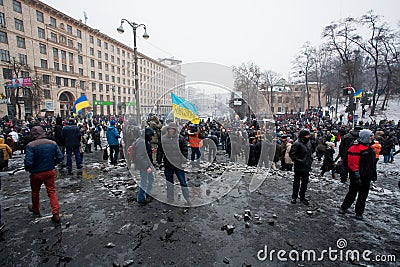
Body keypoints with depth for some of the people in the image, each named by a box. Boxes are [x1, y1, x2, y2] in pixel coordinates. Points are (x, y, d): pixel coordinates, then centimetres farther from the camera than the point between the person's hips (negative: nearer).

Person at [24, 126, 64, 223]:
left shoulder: (31, 145, -17)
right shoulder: (53, 143, -5)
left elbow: (28, 162, -21)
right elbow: (60, 158, -2)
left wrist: (28, 169, 0)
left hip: (36, 173, -2)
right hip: (50, 172, 3)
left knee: (35, 192, 22)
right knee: (52, 192, 8)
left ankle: (35, 209, 45)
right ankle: (56, 214, 4)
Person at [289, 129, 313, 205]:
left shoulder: (308, 142, 8)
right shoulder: (297, 144, -18)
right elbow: (292, 154, -20)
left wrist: (310, 160, 11)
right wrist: (299, 161, -21)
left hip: (307, 167, 7)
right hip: (299, 167, -7)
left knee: (305, 182, 15)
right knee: (296, 182, 8)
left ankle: (302, 197, 30)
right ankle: (294, 197, 23)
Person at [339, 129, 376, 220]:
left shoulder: (369, 148, 11)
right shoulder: (356, 148, -18)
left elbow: (372, 163, 20)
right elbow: (352, 163, -21)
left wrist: (373, 174, 19)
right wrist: (357, 177, -21)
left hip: (366, 177, 9)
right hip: (358, 177, -8)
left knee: (363, 195, 14)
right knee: (352, 194, 4)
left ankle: (359, 213, 26)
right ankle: (343, 208, 22)